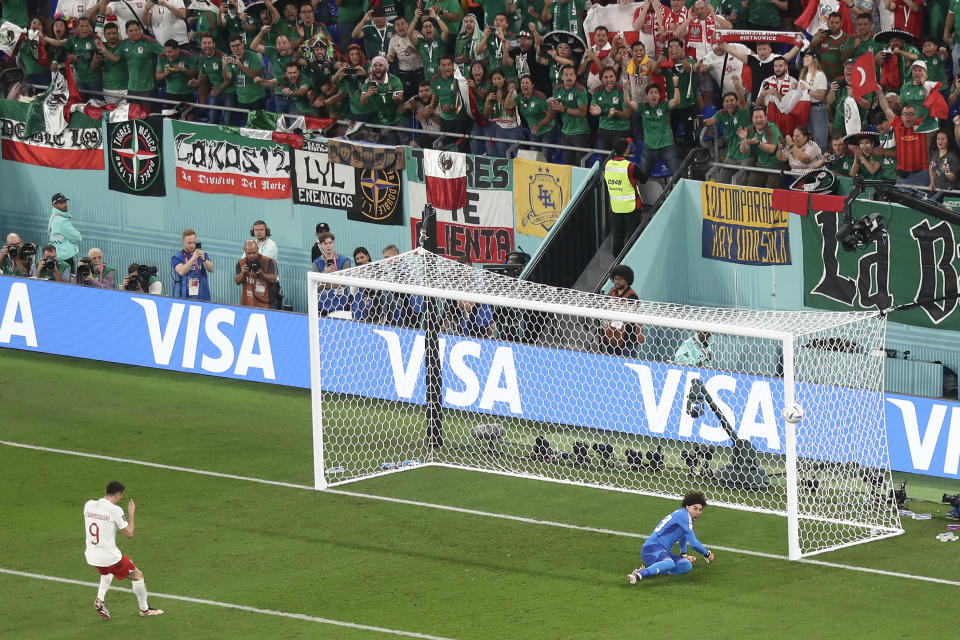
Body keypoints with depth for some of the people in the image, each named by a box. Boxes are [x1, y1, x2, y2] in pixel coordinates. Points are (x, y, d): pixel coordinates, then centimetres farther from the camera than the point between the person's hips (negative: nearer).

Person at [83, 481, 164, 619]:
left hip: (90, 555, 6)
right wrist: (131, 514, 2)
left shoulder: (88, 505, -1)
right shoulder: (115, 510, -18)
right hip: (110, 556, -6)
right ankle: (144, 609, 28)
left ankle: (99, 600, 19)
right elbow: (129, 534, -11)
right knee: (137, 575, 16)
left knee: (106, 572, 39)